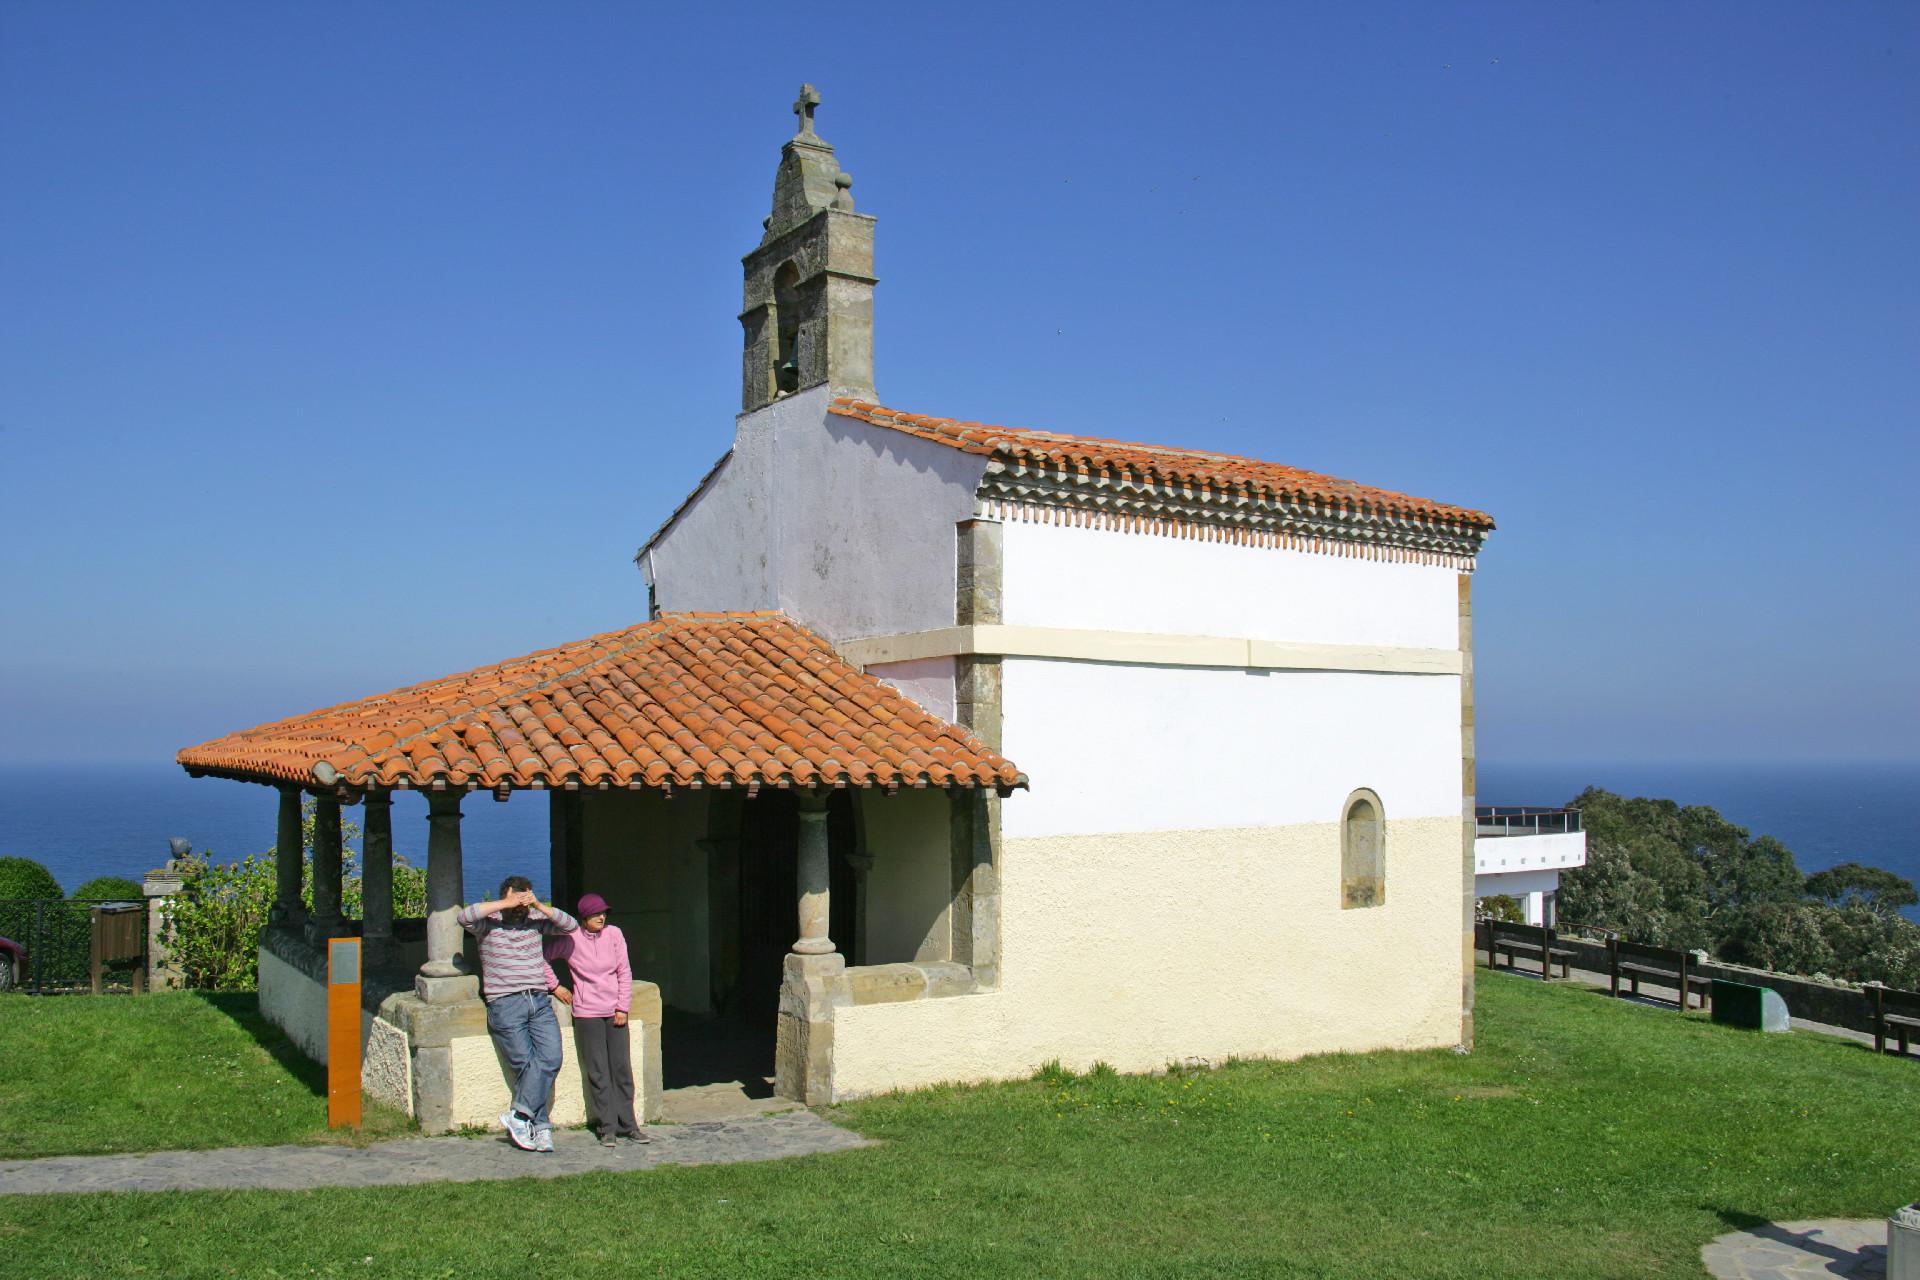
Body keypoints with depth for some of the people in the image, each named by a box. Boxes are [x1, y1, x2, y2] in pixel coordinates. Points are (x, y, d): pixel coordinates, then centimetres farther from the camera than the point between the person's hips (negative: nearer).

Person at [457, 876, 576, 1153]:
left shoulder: (535, 922, 13)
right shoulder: (489, 924, 3)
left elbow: (571, 925, 6)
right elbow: (464, 917, -17)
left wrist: (540, 906, -5)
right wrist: (507, 904, -16)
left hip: (539, 1002, 4)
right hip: (505, 1005, -3)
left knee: (550, 1059, -13)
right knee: (526, 1064, -8)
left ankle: (520, 1116, -7)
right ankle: (540, 1126, -1)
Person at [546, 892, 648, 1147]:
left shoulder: (613, 934, 1)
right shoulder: (570, 938, -4)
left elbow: (624, 972, 4)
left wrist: (623, 1007, 0)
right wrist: (555, 986, 6)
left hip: (615, 1011, 2)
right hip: (587, 1013, -2)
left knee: (622, 1069, 3)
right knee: (598, 1072, -1)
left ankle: (627, 1124, 10)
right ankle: (607, 1127, 6)